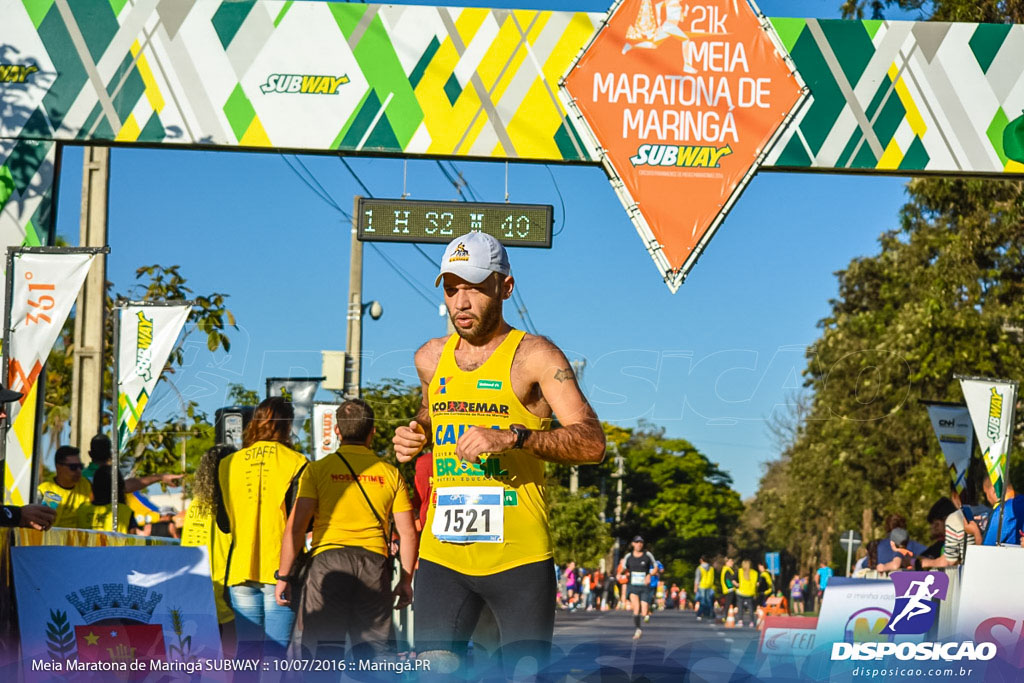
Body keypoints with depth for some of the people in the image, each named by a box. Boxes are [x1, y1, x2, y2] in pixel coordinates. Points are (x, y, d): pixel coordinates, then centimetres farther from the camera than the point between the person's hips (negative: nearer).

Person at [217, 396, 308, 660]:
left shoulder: (229, 464, 7)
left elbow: (223, 524, 10)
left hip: (241, 567, 4)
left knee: (246, 649, 9)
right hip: (280, 568, -4)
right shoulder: (294, 462, -4)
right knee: (275, 650, -3)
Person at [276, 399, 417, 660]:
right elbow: (408, 533, 9)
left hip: (328, 559, -2)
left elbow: (296, 526, -2)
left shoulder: (318, 469, 5)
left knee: (324, 654, -2)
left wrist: (283, 575, 3)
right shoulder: (390, 473, 11)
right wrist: (406, 580, 19)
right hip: (375, 563, 2)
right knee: (372, 654, 7)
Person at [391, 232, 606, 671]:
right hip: (442, 553, 4)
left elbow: (592, 443, -15)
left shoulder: (533, 356, -5)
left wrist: (512, 437, -28)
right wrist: (415, 434, 12)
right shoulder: (431, 358, 13)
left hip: (518, 557, -4)